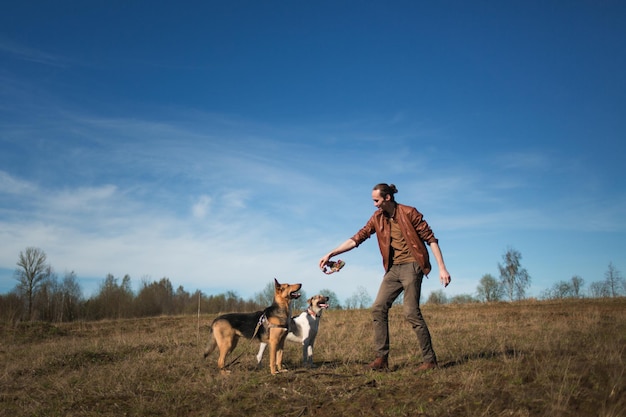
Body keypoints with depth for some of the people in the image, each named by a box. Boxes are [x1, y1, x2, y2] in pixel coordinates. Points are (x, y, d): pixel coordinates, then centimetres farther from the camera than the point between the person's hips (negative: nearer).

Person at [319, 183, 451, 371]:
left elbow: (430, 239, -7)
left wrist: (442, 268, -12)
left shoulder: (409, 213, -8)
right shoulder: (377, 218, 7)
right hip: (393, 269, 6)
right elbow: (357, 238, 5)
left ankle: (430, 359, 2)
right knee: (378, 308, -3)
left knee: (411, 312, -11)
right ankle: (382, 358, 2)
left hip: (411, 266, -6)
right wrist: (331, 254, -2)